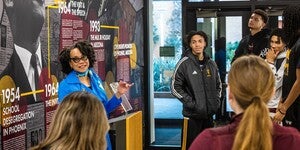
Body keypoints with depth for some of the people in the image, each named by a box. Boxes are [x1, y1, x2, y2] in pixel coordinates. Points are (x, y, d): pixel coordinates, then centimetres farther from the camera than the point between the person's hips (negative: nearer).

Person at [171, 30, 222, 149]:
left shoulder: (211, 64, 9)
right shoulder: (184, 63, -6)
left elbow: (218, 85, 20)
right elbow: (175, 87, -9)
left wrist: (216, 101, 7)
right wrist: (190, 102, -12)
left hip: (209, 113, 5)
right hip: (192, 114, -5)